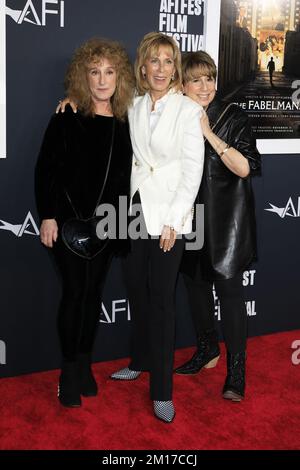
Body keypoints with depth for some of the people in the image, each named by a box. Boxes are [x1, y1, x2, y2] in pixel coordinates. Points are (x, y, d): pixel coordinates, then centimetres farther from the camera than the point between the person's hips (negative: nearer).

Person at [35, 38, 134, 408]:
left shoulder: (124, 121, 5)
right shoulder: (68, 117, -7)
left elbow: (125, 173, 9)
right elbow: (46, 168, -7)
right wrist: (48, 216, -12)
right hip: (69, 220, -4)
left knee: (93, 293, 10)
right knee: (75, 293, -1)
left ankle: (84, 365, 23)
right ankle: (70, 371, 13)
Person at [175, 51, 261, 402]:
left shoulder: (232, 117, -8)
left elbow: (245, 167, -16)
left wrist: (208, 133, -20)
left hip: (226, 219, -4)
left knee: (228, 287, -5)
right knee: (195, 283, 13)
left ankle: (236, 367, 6)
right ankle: (207, 350, 31)